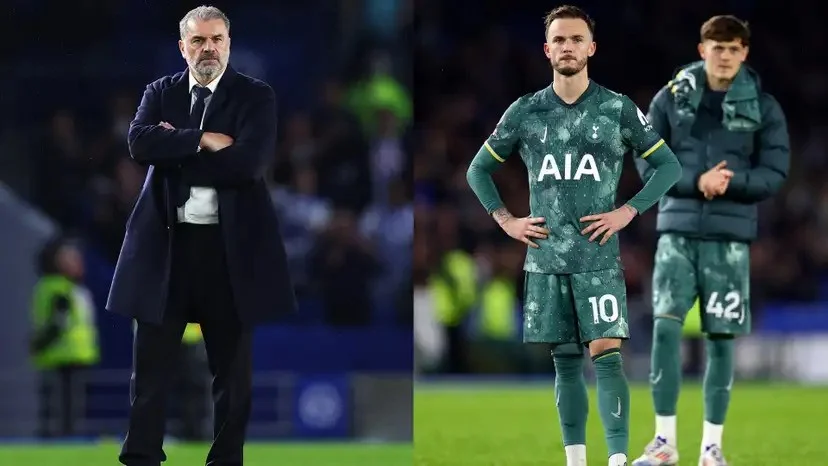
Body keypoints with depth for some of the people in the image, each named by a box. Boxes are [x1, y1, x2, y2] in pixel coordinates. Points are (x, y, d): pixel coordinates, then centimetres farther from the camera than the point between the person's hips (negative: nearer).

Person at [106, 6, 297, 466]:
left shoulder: (256, 96, 1)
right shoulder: (161, 92, 9)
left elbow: (250, 161, -15)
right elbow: (140, 142, -9)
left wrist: (175, 152, -9)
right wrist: (202, 140, -15)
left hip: (231, 245, -2)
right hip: (166, 242, 2)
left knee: (232, 366, 6)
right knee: (151, 362, 2)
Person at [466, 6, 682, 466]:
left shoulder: (618, 109, 0)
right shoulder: (525, 112, 6)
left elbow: (669, 165, 5)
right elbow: (479, 169, 16)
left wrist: (628, 211, -5)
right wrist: (507, 221, 5)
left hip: (599, 258, -3)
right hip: (545, 259, 3)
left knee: (607, 354, -13)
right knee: (566, 360, 7)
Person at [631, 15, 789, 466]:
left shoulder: (763, 107, 3)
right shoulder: (671, 98, 3)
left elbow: (774, 173, 0)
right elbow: (649, 163, 1)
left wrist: (728, 183, -16)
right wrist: (696, 183, -14)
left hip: (730, 235, 0)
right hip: (678, 229, 0)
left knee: (721, 337, 1)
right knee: (665, 327, -10)